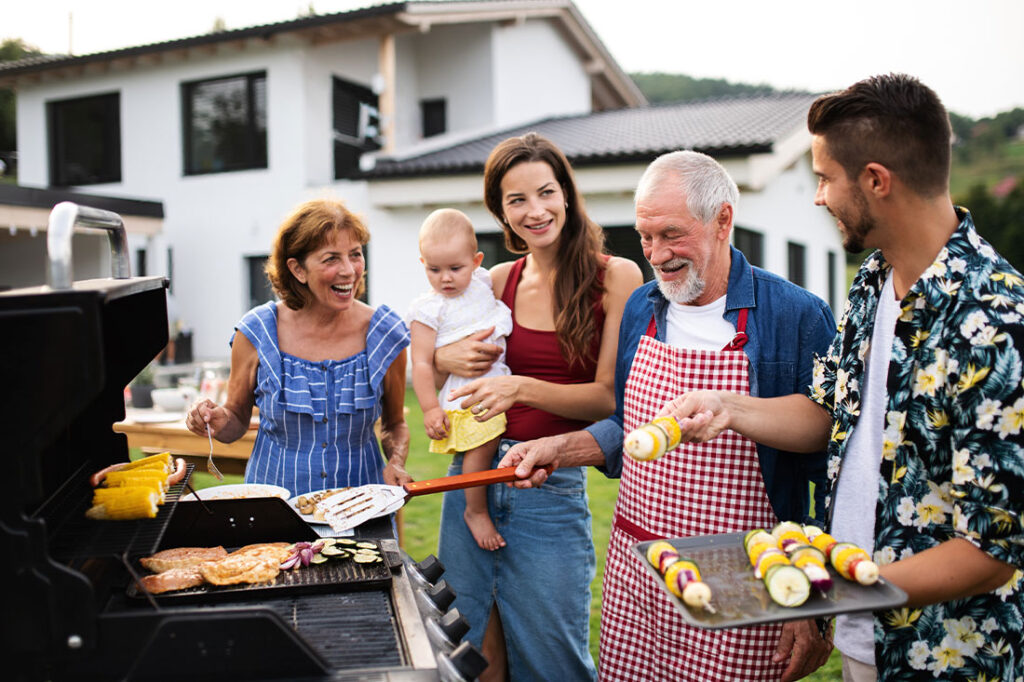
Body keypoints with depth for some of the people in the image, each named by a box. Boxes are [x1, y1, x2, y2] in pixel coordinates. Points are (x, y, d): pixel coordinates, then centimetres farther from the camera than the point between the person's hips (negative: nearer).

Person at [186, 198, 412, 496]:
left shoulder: (385, 334, -2)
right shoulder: (256, 332, -4)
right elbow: (238, 420, 8)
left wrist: (396, 463, -6)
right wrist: (219, 422, -13)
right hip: (274, 498, 0)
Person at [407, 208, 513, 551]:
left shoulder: (482, 282, 7)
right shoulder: (428, 310, -11)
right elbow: (421, 363, -12)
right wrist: (430, 408, -15)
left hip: (498, 379, 7)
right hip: (463, 394, -7)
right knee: (482, 444, -19)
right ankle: (476, 511, 1)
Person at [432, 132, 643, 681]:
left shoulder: (616, 277, -5)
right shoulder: (499, 281, 5)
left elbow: (611, 396, -9)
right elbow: (422, 354, 17)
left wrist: (523, 388, -22)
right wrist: (448, 357, -6)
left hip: (553, 486, -4)